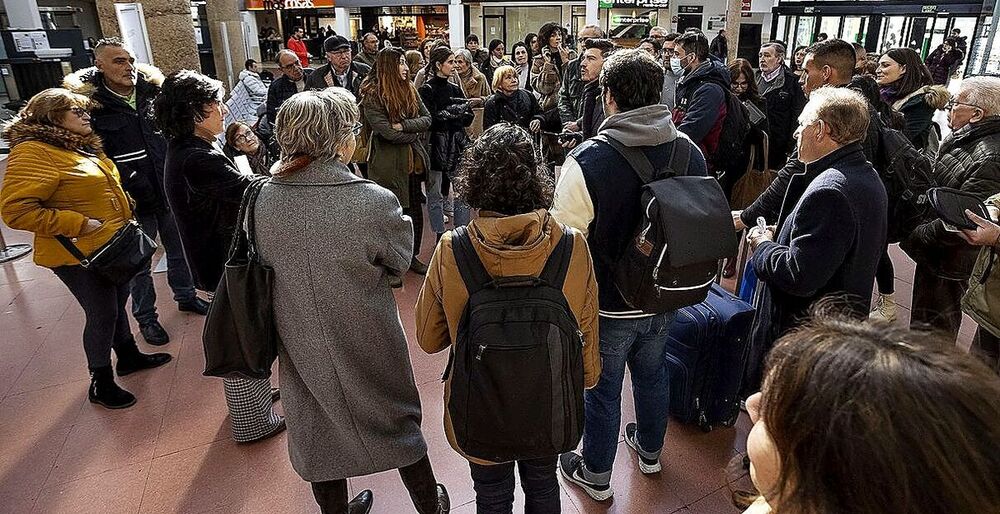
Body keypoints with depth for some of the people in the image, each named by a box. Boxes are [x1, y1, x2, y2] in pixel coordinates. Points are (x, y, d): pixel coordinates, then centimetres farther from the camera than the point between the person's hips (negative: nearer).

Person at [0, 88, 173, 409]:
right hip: (80, 255, -9)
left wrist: (126, 212, 11)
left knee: (117, 303, 21)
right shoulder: (34, 153, -19)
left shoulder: (82, 146, 11)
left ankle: (129, 356, 41)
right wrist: (79, 224, -25)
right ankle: (101, 383, 18)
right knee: (102, 315, 1)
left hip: (111, 247, 9)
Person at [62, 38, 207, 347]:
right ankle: (145, 317, 27)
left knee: (178, 250, 19)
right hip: (134, 202, -4)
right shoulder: (90, 104, -12)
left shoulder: (153, 92, 3)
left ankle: (186, 296, 39)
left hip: (170, 192, 4)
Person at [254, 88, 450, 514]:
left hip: (301, 343, 4)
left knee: (321, 426, 24)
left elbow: (267, 260, 2)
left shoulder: (266, 198, -14)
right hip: (366, 343, -3)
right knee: (395, 420, 20)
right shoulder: (374, 201, -27)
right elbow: (400, 260, -12)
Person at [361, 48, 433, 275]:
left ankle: (412, 256, 27)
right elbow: (386, 131, -19)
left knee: (414, 209, 13)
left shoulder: (409, 90, 8)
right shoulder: (372, 95, -11)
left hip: (411, 160, 6)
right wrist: (414, 135, -6)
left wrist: (403, 125, -15)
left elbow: (427, 119, 1)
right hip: (388, 163, -6)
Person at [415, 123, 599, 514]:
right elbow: (587, 336, -9)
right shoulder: (573, 247, -22)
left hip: (481, 414, -1)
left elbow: (428, 340, -11)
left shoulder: (450, 253, -25)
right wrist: (587, 377, 11)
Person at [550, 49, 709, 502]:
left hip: (607, 306, -5)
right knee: (652, 375, 26)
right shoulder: (690, 151, -7)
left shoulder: (586, 161, -26)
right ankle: (650, 451, 51)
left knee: (602, 391, 15)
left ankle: (596, 476, 37)